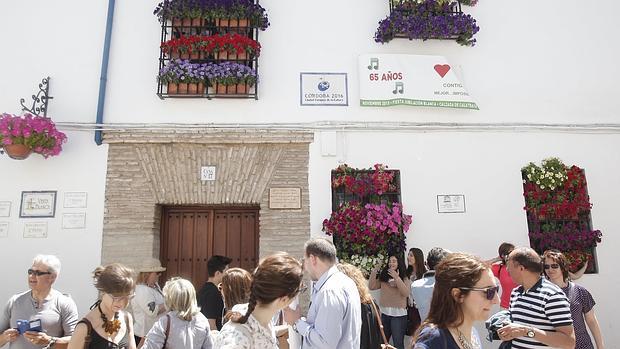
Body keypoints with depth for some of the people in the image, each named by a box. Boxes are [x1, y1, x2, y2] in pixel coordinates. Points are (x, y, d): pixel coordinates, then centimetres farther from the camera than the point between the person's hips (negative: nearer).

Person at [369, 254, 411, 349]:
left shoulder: (404, 278, -3)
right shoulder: (383, 277, 5)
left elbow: (406, 293, -18)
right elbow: (371, 287, 2)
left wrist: (397, 278, -25)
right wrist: (374, 272, -8)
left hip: (399, 314, -3)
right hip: (384, 313, 4)